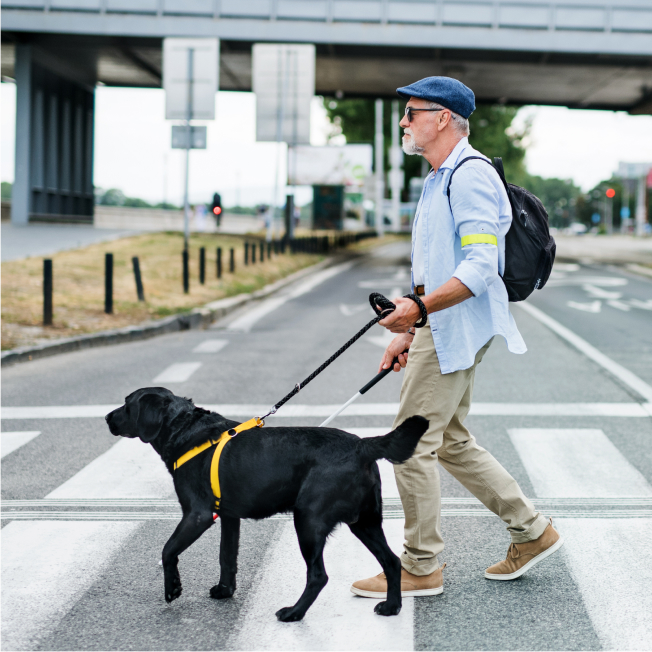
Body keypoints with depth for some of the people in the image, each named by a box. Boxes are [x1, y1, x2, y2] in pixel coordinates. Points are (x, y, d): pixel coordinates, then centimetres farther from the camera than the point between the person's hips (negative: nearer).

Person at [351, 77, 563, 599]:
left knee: (412, 443, -6)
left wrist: (419, 308, -34)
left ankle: (421, 567, 4)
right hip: (440, 328, 11)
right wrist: (408, 331, 21)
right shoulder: (440, 179, 18)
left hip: (457, 328, -11)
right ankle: (533, 532, 22)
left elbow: (479, 267, -24)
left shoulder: (471, 175, -15)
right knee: (451, 443, 14)